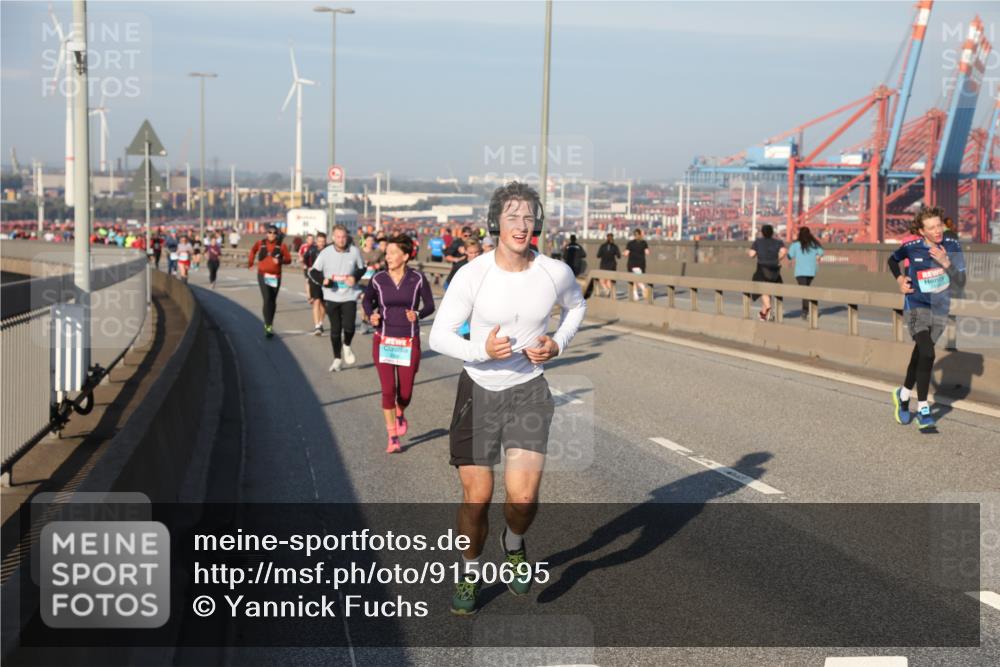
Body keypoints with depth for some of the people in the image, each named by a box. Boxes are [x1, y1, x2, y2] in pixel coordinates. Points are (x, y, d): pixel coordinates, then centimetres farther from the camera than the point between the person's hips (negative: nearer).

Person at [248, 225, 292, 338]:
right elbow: (253, 250, 23)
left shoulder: (281, 246, -2)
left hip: (276, 276, 1)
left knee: (273, 301, 12)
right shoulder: (260, 244, 2)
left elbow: (289, 259, -3)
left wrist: (280, 260, -21)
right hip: (263, 275, -1)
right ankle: (268, 326, -19)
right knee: (267, 299, -16)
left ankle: (270, 323, 32)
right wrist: (251, 262, 24)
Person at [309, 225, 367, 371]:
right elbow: (313, 271, 1)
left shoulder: (355, 251, -7)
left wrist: (355, 277, -12)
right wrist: (323, 280, -18)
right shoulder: (326, 253, -8)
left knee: (349, 327, -11)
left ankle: (346, 346, 22)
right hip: (331, 297, 1)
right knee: (335, 329, 7)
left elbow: (362, 268, 8)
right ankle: (337, 358, 24)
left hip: (349, 295, 0)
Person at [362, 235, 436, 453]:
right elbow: (367, 299, 14)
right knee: (388, 390, -7)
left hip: (409, 342, 0)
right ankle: (392, 438, 6)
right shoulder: (378, 279, -3)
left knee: (405, 392, 5)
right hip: (383, 342, 0)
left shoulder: (417, 279, -6)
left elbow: (429, 305, 3)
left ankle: (400, 414, 42)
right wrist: (371, 314, -6)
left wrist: (418, 314, -18)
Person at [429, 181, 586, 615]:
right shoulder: (472, 275, -14)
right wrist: (482, 350, -28)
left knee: (523, 497, -13)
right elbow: (439, 336, -11)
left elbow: (576, 305, 15)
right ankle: (471, 572, 31)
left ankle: (514, 543, 23)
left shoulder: (555, 273, -8)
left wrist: (559, 343, -3)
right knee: (476, 497, 3)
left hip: (528, 391, 1)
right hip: (479, 390, 0)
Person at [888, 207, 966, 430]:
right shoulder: (911, 247, -10)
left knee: (920, 355, 16)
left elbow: (960, 283, -11)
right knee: (927, 355, -20)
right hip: (917, 308, -3)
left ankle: (903, 394, 40)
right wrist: (900, 279, -3)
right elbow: (893, 260, 13)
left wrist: (946, 263, -25)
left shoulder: (953, 246, -8)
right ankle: (923, 410, -16)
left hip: (940, 311, 3)